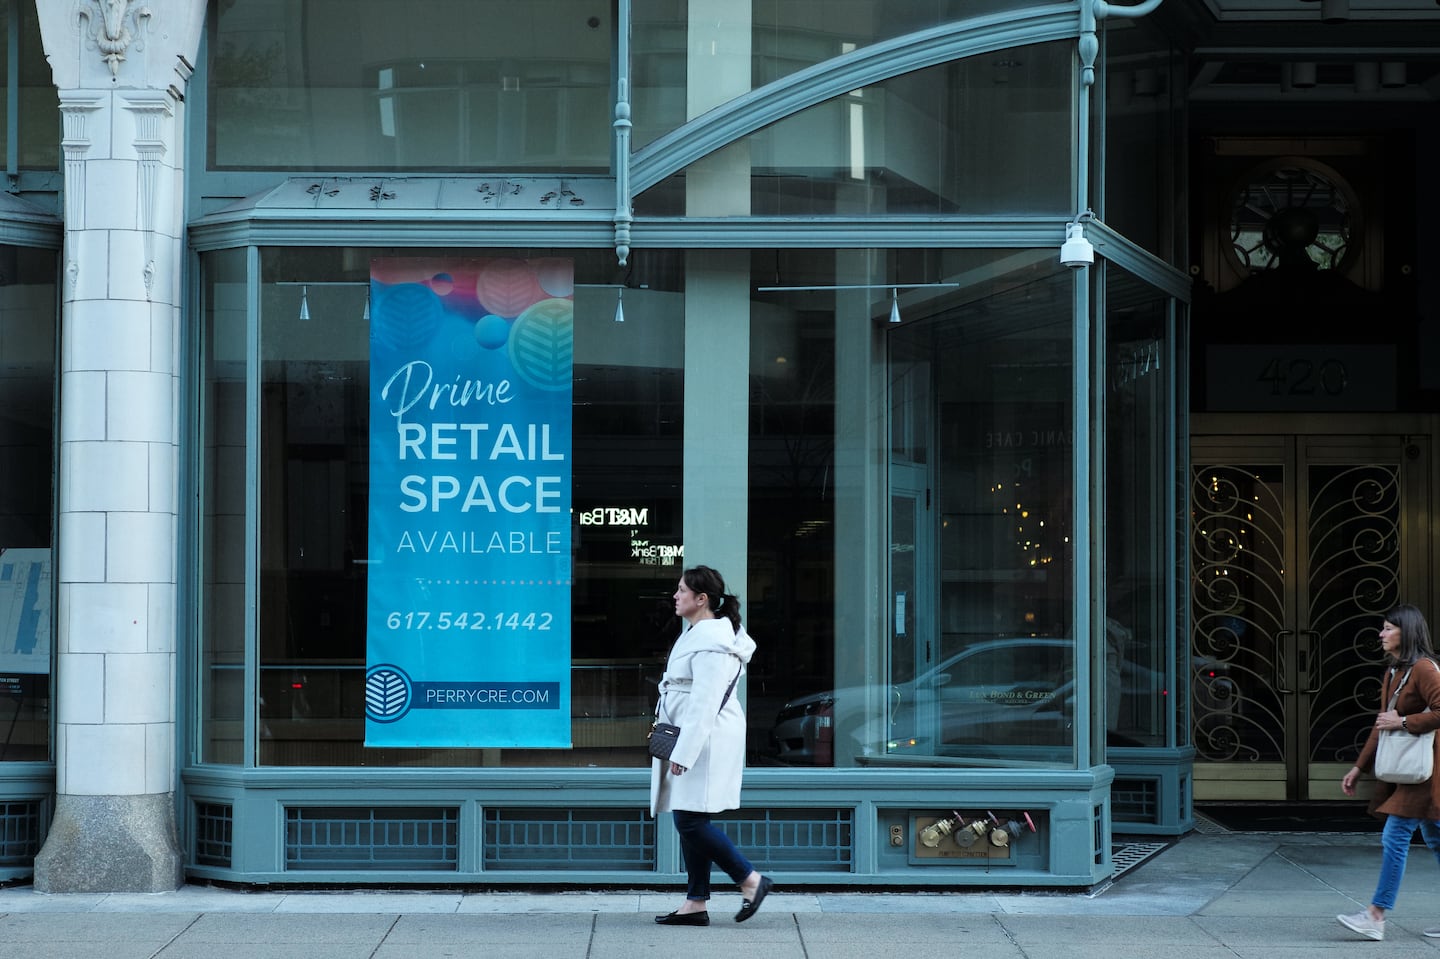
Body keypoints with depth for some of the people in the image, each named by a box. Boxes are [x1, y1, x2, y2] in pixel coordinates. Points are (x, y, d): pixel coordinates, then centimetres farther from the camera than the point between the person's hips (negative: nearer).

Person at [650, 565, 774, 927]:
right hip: (691, 740, 11)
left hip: (707, 740, -11)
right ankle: (696, 904, 12)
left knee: (690, 821, -11)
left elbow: (704, 703, -23)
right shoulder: (697, 635, 15)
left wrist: (683, 752, -24)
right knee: (689, 822, 9)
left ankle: (751, 880, -1)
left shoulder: (710, 643, -18)